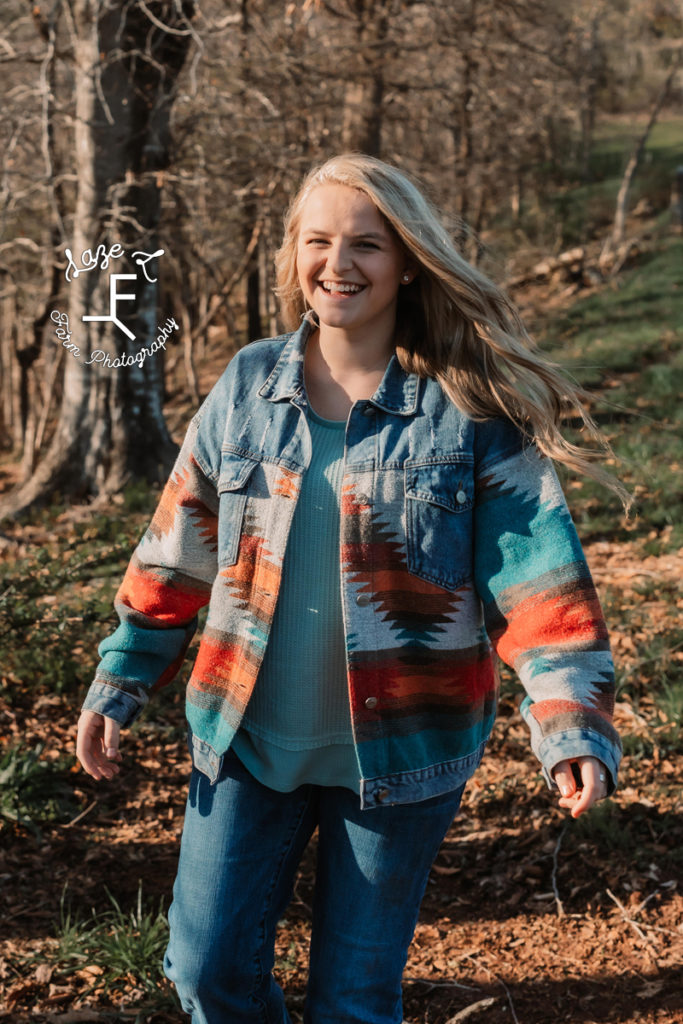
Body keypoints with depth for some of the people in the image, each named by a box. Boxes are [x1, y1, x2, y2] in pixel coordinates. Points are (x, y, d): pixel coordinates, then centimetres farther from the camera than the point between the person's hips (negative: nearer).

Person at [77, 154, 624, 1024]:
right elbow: (175, 553, 8)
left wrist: (572, 730, -25)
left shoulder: (472, 411, -10)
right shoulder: (247, 386, 0)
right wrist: (118, 685, 9)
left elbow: (540, 580, -13)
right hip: (246, 738, 3)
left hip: (396, 753, -2)